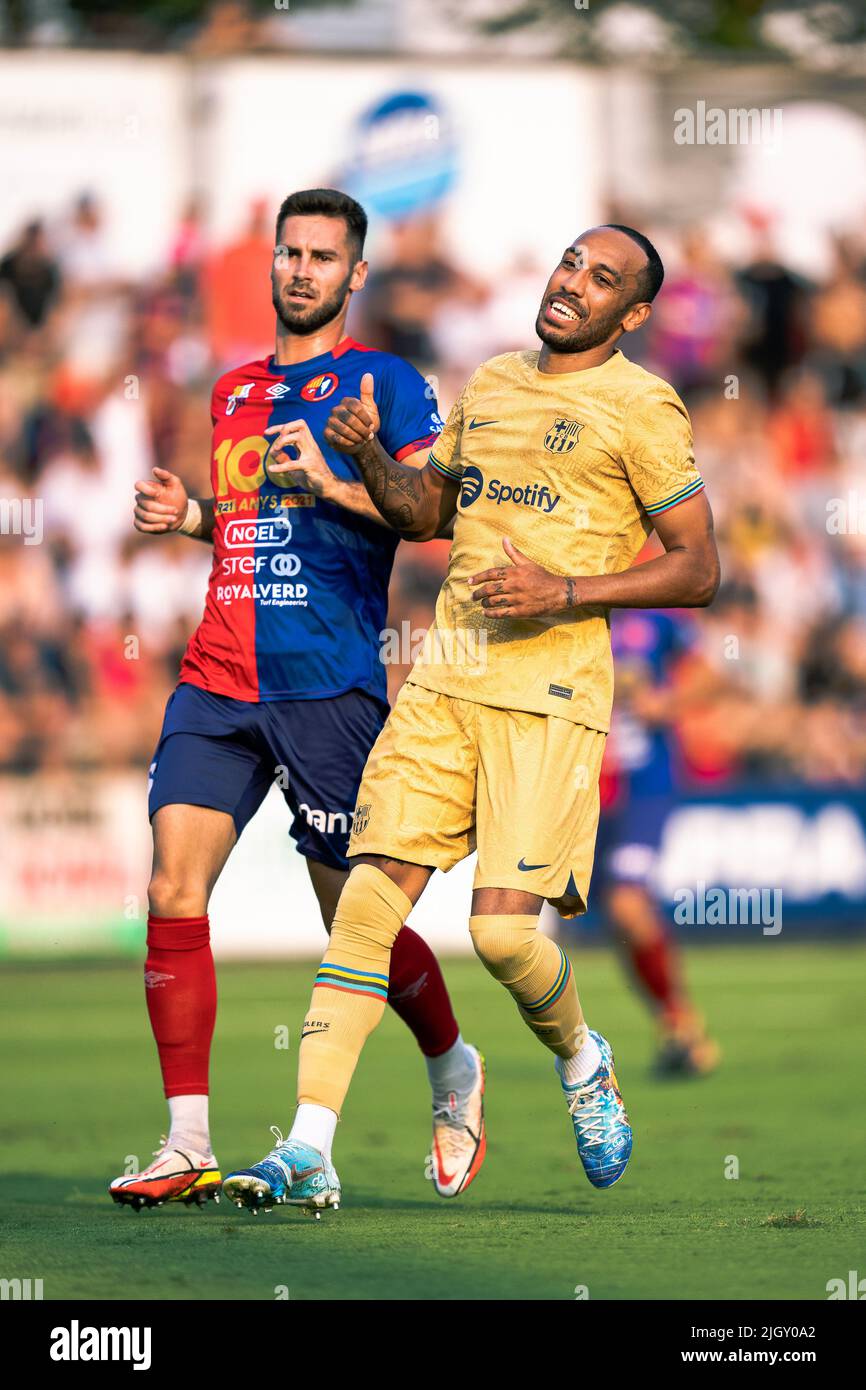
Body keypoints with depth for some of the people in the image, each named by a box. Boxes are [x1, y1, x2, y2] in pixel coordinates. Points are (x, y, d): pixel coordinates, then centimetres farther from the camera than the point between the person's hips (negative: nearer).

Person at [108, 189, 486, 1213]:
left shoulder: (384, 382, 1)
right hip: (217, 681, 5)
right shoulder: (235, 390, 19)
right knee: (174, 894, -10)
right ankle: (188, 1146, -9)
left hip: (330, 686, -5)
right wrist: (192, 514, 12)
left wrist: (333, 484, -19)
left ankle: (453, 1071, 29)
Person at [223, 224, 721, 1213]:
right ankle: (308, 1152, -10)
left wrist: (567, 591, -14)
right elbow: (422, 512, 28)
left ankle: (579, 1059, 21)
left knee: (503, 930, -13)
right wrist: (367, 451, 8)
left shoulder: (639, 407, -1)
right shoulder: (491, 382, 18)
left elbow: (698, 570, -2)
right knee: (368, 898, -8)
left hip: (552, 693, -5)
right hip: (445, 676, 5)